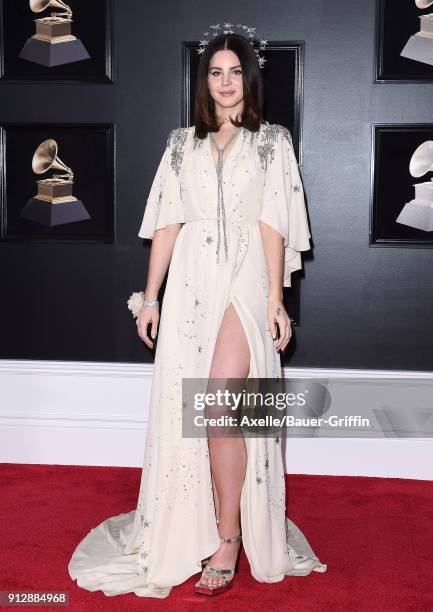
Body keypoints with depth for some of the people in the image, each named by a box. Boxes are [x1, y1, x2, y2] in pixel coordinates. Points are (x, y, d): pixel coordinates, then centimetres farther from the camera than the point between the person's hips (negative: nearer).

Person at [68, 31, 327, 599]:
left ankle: (228, 536, 0)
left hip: (245, 278, -3)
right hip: (190, 281, 3)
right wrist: (151, 297, 7)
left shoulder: (272, 140, 8)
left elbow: (273, 224, 0)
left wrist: (276, 298, -8)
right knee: (183, 404, 3)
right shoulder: (183, 142, 14)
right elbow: (168, 222, 11)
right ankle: (194, 528, 20)